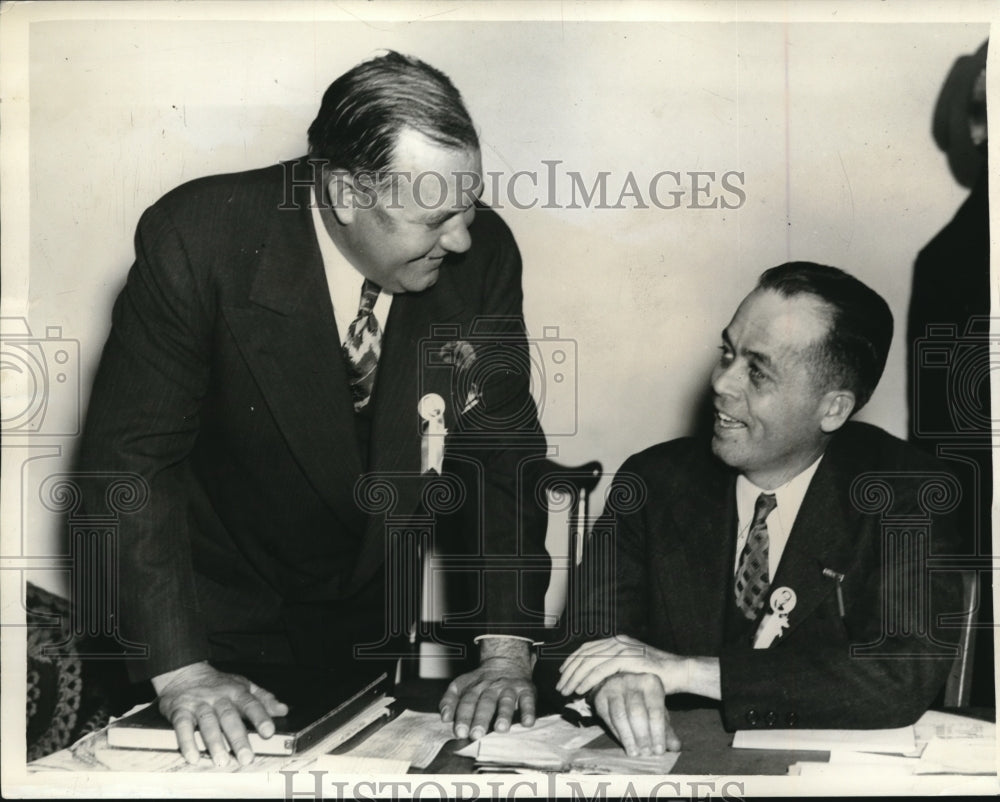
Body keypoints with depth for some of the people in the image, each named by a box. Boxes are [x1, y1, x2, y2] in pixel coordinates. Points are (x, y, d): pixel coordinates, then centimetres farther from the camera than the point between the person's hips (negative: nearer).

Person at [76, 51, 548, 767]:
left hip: (389, 612, 3)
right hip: (229, 618, -3)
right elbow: (131, 457, -22)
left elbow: (502, 452, -8)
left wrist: (506, 648, -18)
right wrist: (181, 670, -29)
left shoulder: (482, 254, -14)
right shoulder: (197, 240, -24)